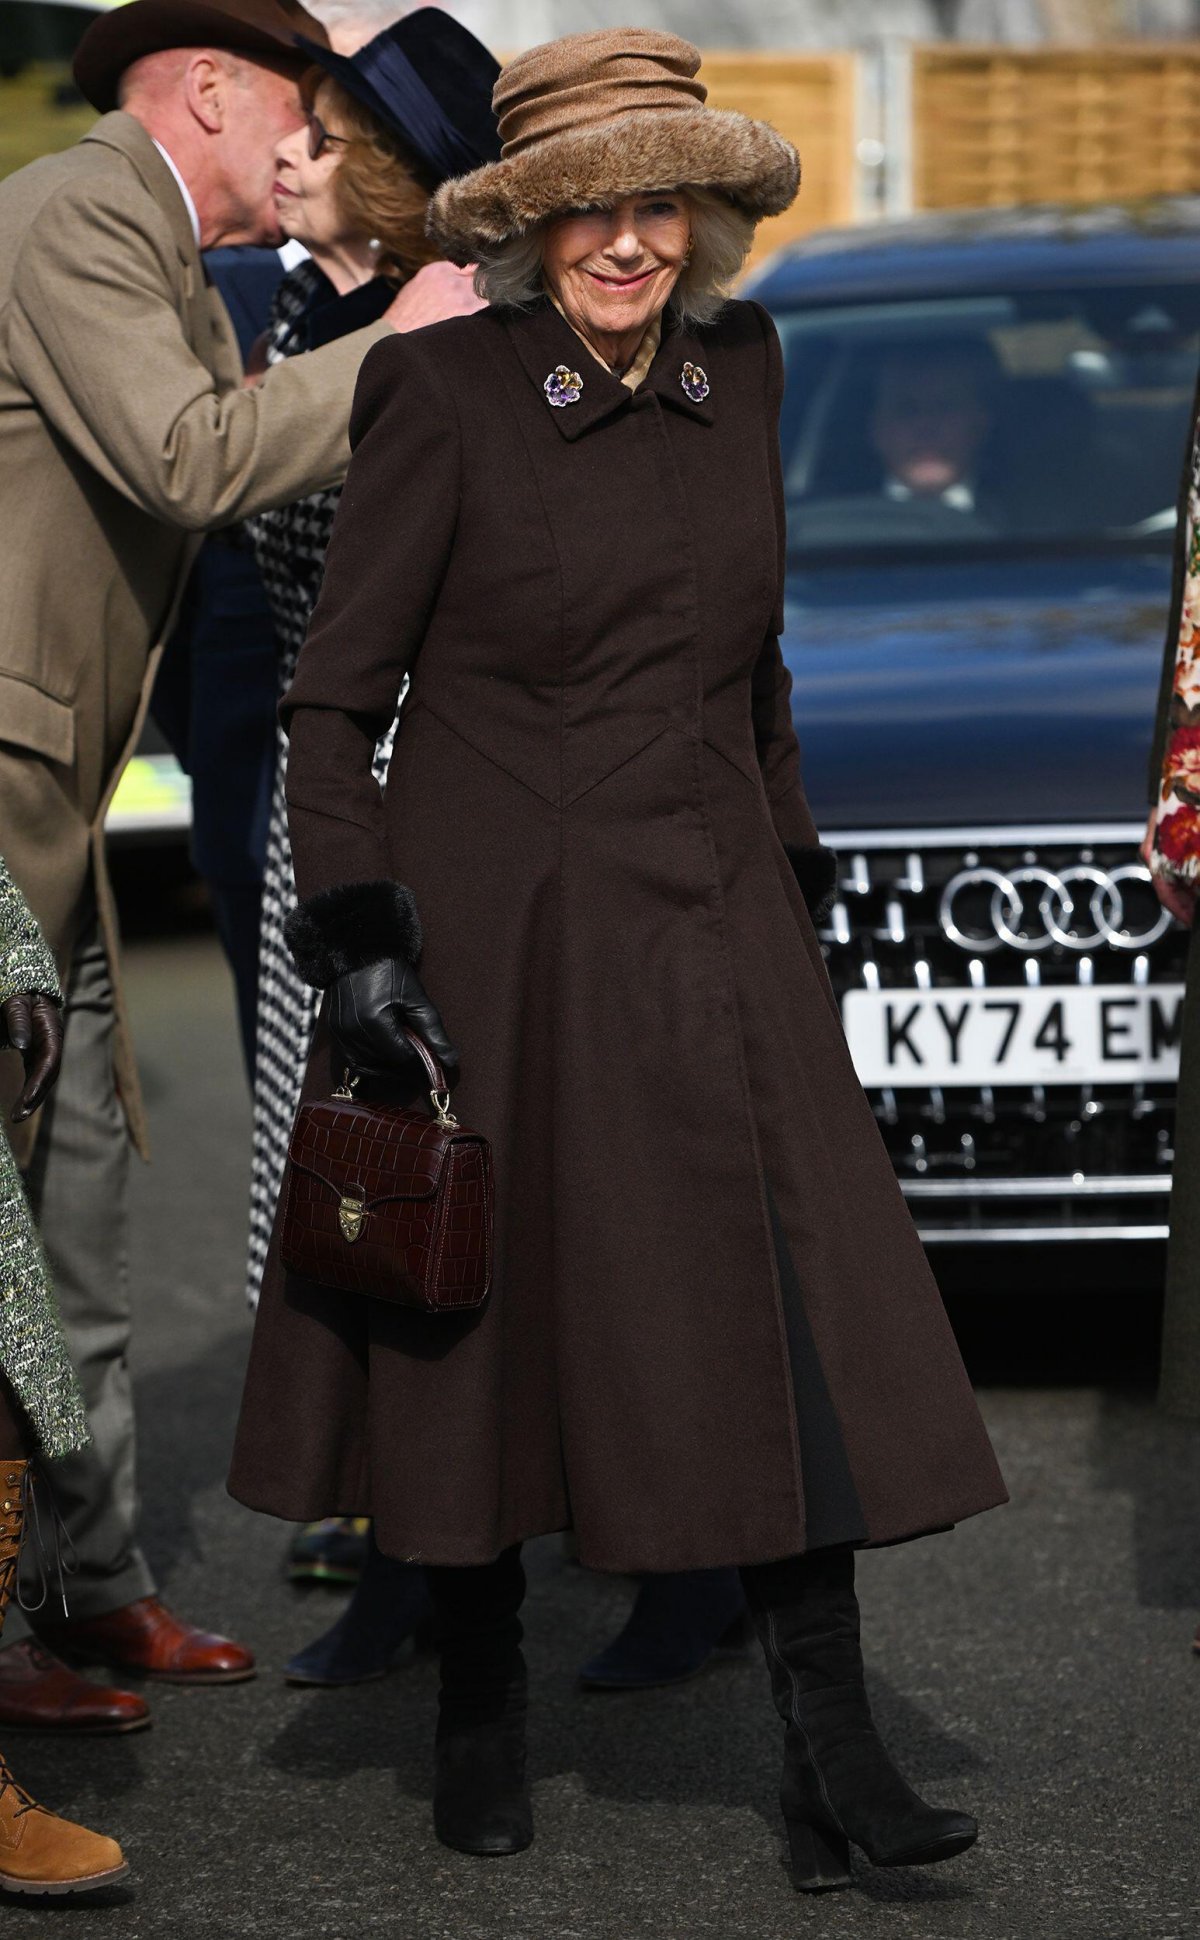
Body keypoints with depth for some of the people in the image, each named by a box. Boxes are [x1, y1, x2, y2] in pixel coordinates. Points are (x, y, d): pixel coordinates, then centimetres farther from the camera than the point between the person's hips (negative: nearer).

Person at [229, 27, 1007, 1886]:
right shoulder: (448, 393, -9)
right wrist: (357, 931, -13)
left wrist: (789, 868, 19)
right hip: (488, 934, -4)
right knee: (478, 1316, 7)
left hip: (707, 927, 4)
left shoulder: (740, 370, 5)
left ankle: (832, 1763, -4)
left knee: (792, 1305, -6)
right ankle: (481, 1716, 26)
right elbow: (333, 691, -6)